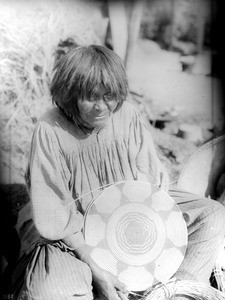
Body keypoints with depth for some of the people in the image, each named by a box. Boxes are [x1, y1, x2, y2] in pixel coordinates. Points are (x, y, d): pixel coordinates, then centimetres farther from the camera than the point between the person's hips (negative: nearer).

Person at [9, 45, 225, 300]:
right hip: (73, 231, -3)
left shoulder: (128, 115, -11)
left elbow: (152, 180, -4)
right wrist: (95, 268, -24)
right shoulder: (50, 130, -21)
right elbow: (55, 216, -19)